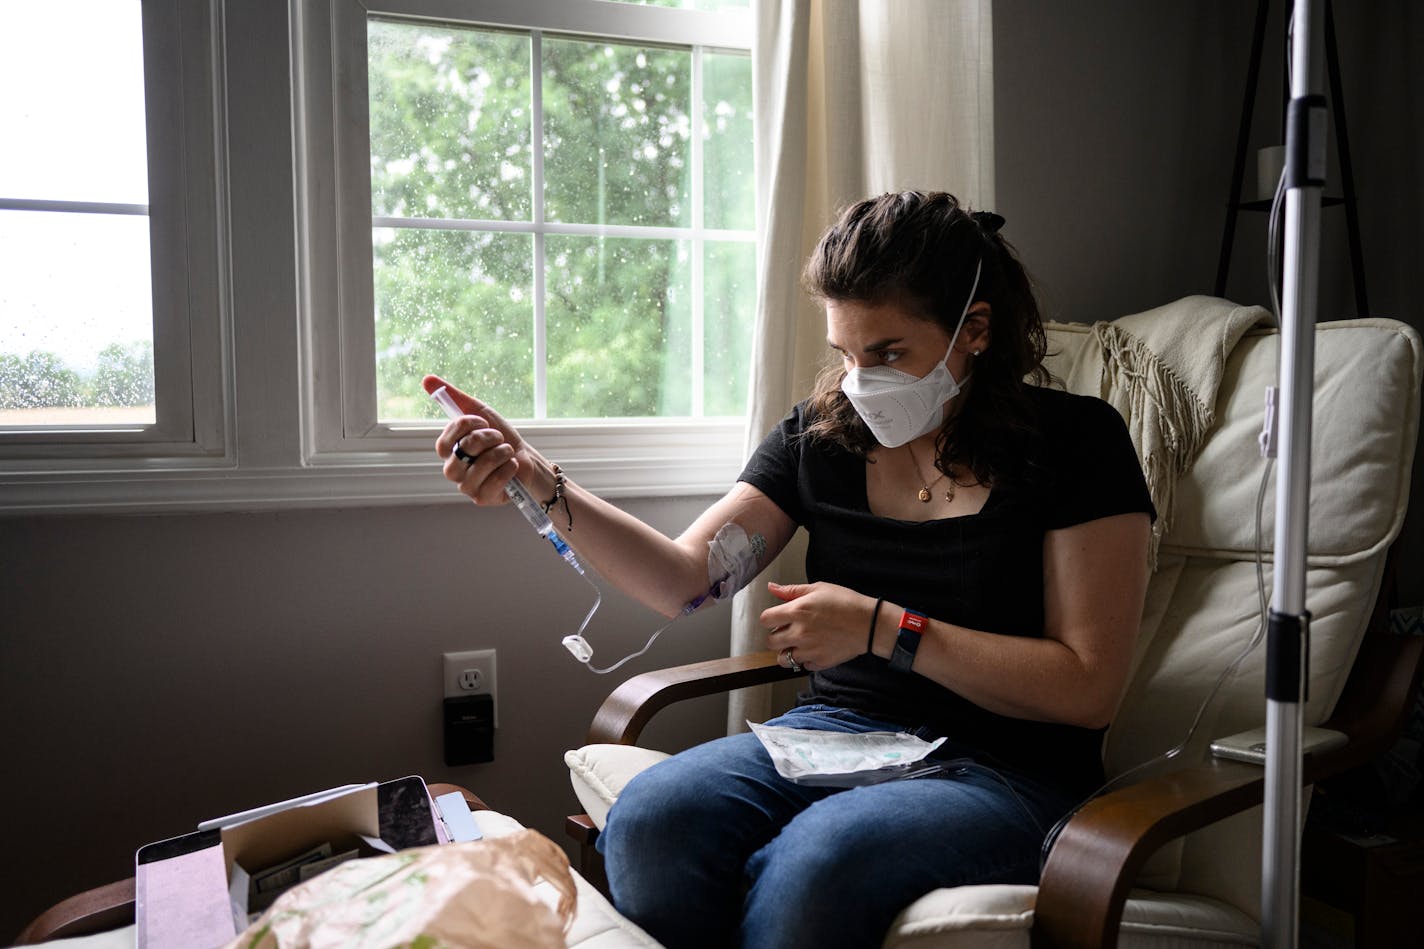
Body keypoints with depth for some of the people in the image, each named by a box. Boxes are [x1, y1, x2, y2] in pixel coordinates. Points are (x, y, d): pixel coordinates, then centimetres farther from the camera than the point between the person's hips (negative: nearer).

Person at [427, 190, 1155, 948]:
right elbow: (688, 578, 0)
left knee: (811, 864, -33)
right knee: (648, 819, -26)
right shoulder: (820, 435, 8)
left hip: (1005, 766, -3)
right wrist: (543, 489, -13)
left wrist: (882, 628, -16)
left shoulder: (1072, 440, -5)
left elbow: (1088, 690, -10)